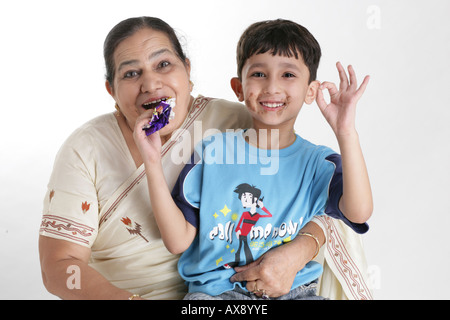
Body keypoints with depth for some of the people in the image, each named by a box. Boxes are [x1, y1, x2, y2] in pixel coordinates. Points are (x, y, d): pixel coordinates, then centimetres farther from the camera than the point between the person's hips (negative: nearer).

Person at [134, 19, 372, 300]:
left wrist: (346, 132, -24)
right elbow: (178, 240, 0)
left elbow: (358, 213, -17)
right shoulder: (210, 152, 4)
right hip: (215, 288, 0)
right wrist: (154, 164, -9)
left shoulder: (317, 163, 4)